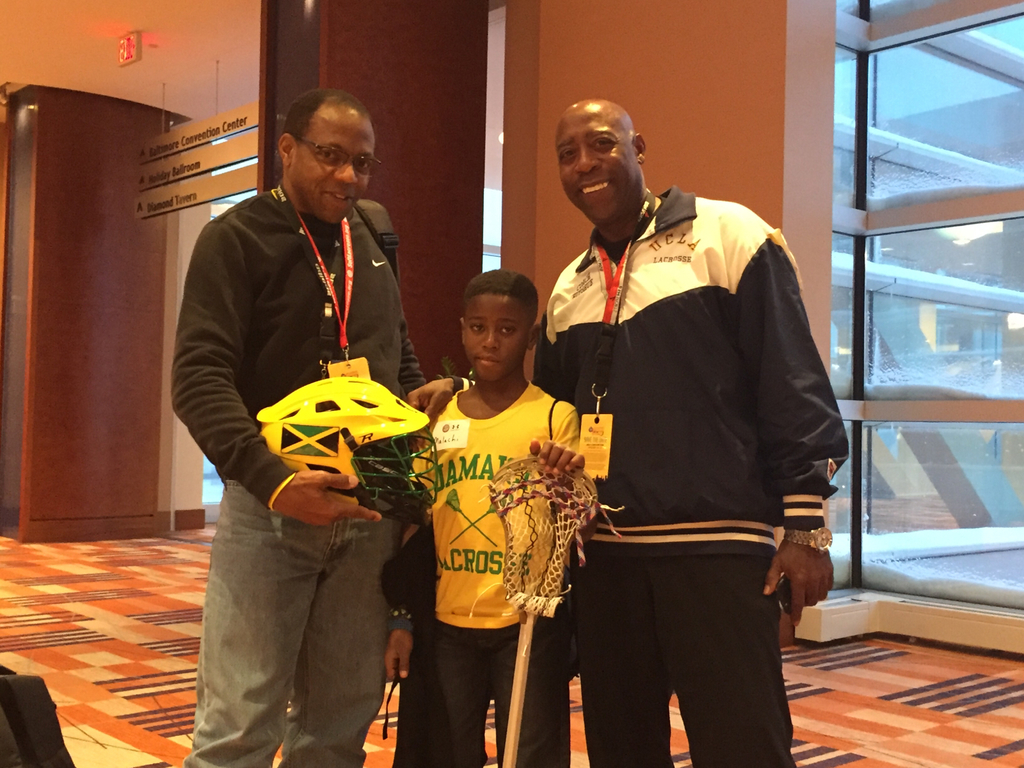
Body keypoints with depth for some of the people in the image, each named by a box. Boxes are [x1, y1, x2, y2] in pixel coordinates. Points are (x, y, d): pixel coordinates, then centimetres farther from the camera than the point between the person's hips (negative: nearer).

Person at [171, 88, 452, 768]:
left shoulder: (373, 241, 16)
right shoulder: (237, 238, -3)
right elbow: (200, 376, -13)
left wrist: (418, 392, 7)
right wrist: (273, 480, -26)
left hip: (369, 512, 5)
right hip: (270, 507, -5)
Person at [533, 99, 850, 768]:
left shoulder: (728, 235, -3)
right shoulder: (569, 289, 15)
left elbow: (794, 386, -7)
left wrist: (805, 524, -10)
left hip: (719, 543, -5)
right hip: (603, 549, 6)